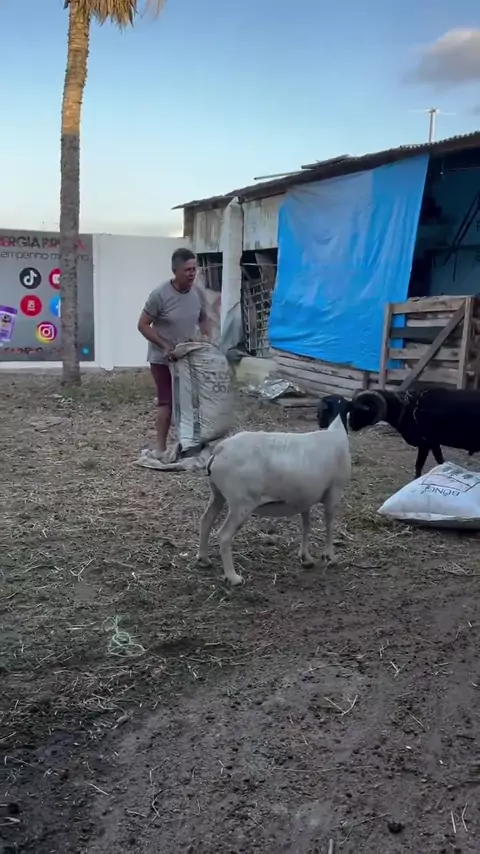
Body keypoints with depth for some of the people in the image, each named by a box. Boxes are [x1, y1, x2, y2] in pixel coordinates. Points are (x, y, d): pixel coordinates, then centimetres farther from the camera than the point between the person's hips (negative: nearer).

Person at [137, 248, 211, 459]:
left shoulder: (198, 293, -3)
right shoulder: (160, 295, -20)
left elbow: (203, 319, 14)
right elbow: (143, 325, -15)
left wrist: (209, 340, -2)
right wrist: (165, 346, -20)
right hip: (163, 359, -5)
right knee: (167, 402, -4)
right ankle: (161, 447, 6)